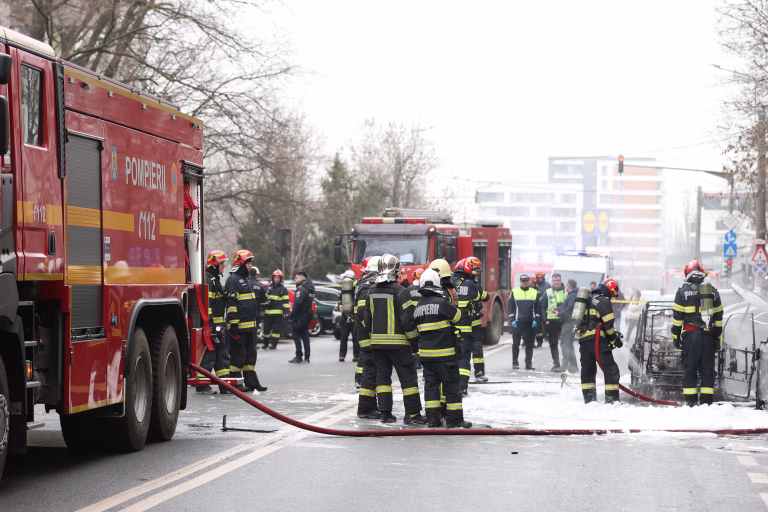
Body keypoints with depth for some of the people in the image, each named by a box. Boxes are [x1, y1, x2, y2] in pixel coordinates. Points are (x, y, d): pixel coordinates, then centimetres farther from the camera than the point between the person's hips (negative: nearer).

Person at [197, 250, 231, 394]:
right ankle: (202, 386, -2)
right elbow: (206, 303, -22)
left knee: (222, 354, 11)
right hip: (210, 324, -11)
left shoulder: (215, 279, 20)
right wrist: (209, 323, -26)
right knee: (208, 354, -7)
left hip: (218, 324, 11)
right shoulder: (207, 279, -14)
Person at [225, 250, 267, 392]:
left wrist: (254, 323, 27)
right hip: (239, 326, -10)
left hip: (249, 325, 10)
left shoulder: (245, 279, 20)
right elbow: (231, 303, -18)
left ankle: (251, 382, 18)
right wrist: (233, 324, -23)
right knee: (238, 354, -6)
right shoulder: (233, 280, -11)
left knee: (250, 354, 13)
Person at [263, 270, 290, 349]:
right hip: (268, 312, 4)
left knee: (276, 329, -5)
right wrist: (263, 308, 18)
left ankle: (273, 343, -1)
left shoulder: (283, 288, 1)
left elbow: (286, 301, -1)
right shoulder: (269, 287, 14)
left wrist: (286, 311, -7)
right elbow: (265, 298, 22)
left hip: (278, 313, -4)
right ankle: (266, 343, 19)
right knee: (266, 328, 7)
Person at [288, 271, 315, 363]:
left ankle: (298, 356, -6)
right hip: (307, 315, 9)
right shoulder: (310, 288, 14)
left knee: (295, 334, -3)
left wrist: (291, 316, -17)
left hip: (299, 316, -9)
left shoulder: (301, 289, -16)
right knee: (305, 335, 13)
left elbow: (297, 304, -23)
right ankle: (306, 357, 13)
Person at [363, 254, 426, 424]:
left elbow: (366, 318, 12)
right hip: (397, 343, -6)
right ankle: (412, 413, -1)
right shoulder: (399, 291, -14)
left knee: (382, 376, 11)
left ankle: (385, 413, 8)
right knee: (408, 377, 0)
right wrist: (414, 341, -6)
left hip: (377, 342, 6)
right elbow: (406, 319, -15)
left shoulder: (372, 291, 6)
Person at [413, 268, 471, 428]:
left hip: (426, 353, 6)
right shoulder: (441, 303, -14)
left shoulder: (418, 307, 6)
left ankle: (432, 417, 7)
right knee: (451, 385, 1)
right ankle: (454, 418, 3)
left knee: (431, 384, 10)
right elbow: (458, 316, -2)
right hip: (444, 353, -6)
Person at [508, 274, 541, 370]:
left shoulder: (535, 292, 8)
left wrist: (536, 320, -2)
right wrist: (512, 319, -6)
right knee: (516, 344, 3)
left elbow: (538, 307, 8)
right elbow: (510, 306, 3)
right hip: (517, 322, -1)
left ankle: (529, 363, 8)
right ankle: (515, 363, 10)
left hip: (530, 323, 1)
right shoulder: (514, 292, 4)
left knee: (529, 345, 3)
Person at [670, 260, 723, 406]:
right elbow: (718, 316, 12)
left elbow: (677, 316, -2)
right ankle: (707, 400, 6)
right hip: (708, 336, 3)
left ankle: (690, 400, -2)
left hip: (690, 335, -3)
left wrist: (675, 336, 4)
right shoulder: (713, 291, 9)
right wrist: (717, 337, 17)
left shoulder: (683, 291, -1)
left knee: (689, 368, 1)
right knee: (707, 368, 7)